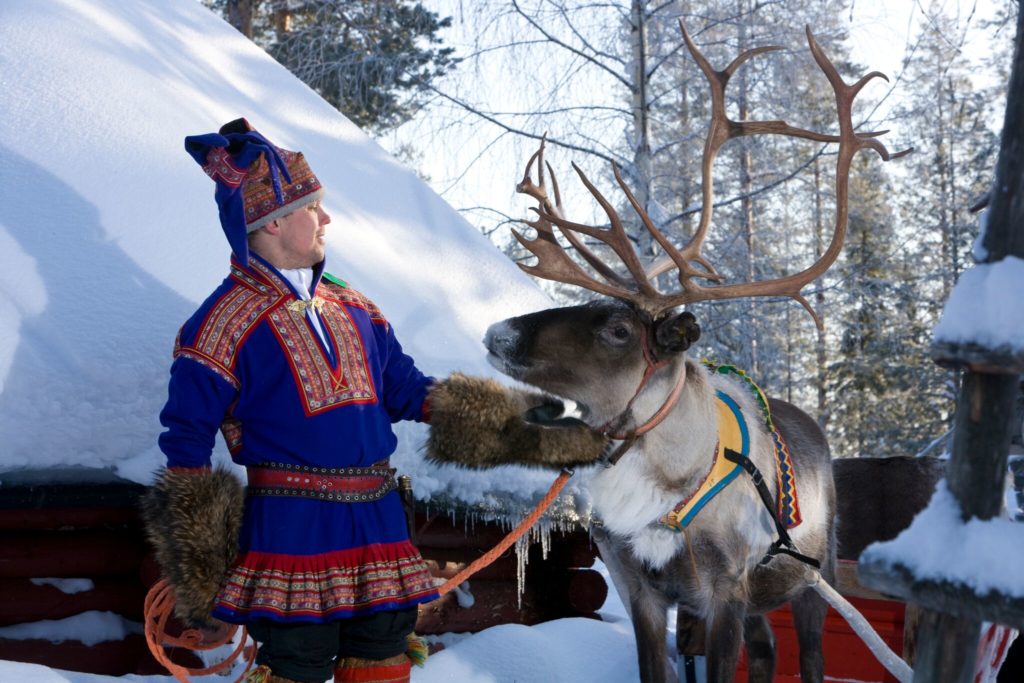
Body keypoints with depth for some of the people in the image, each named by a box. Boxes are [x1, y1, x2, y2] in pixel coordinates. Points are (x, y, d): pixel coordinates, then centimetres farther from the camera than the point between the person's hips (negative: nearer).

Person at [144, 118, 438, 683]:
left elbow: (404, 388, 18)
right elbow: (187, 439, -6)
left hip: (377, 524, 7)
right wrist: (196, 561, -8)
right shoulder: (227, 320, -8)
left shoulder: (352, 309, 13)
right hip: (292, 529, -6)